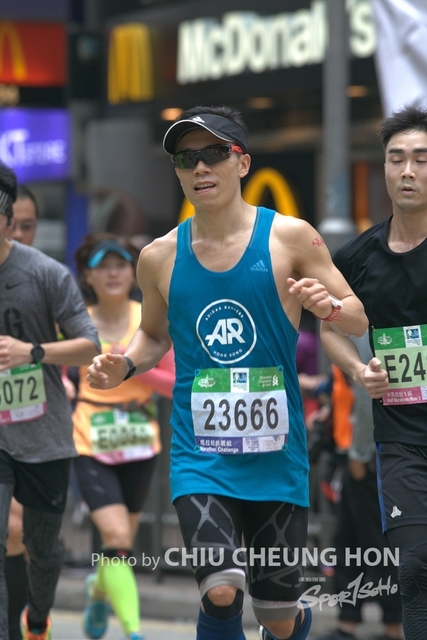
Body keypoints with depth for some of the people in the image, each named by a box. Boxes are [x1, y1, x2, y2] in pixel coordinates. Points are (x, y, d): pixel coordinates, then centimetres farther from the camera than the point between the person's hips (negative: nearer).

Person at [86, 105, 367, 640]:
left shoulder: (289, 237, -3)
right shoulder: (160, 257, 3)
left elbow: (358, 321, 1)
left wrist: (329, 306, -21)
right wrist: (124, 366, 0)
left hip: (275, 455, 0)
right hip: (200, 453, 0)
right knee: (221, 592, -22)